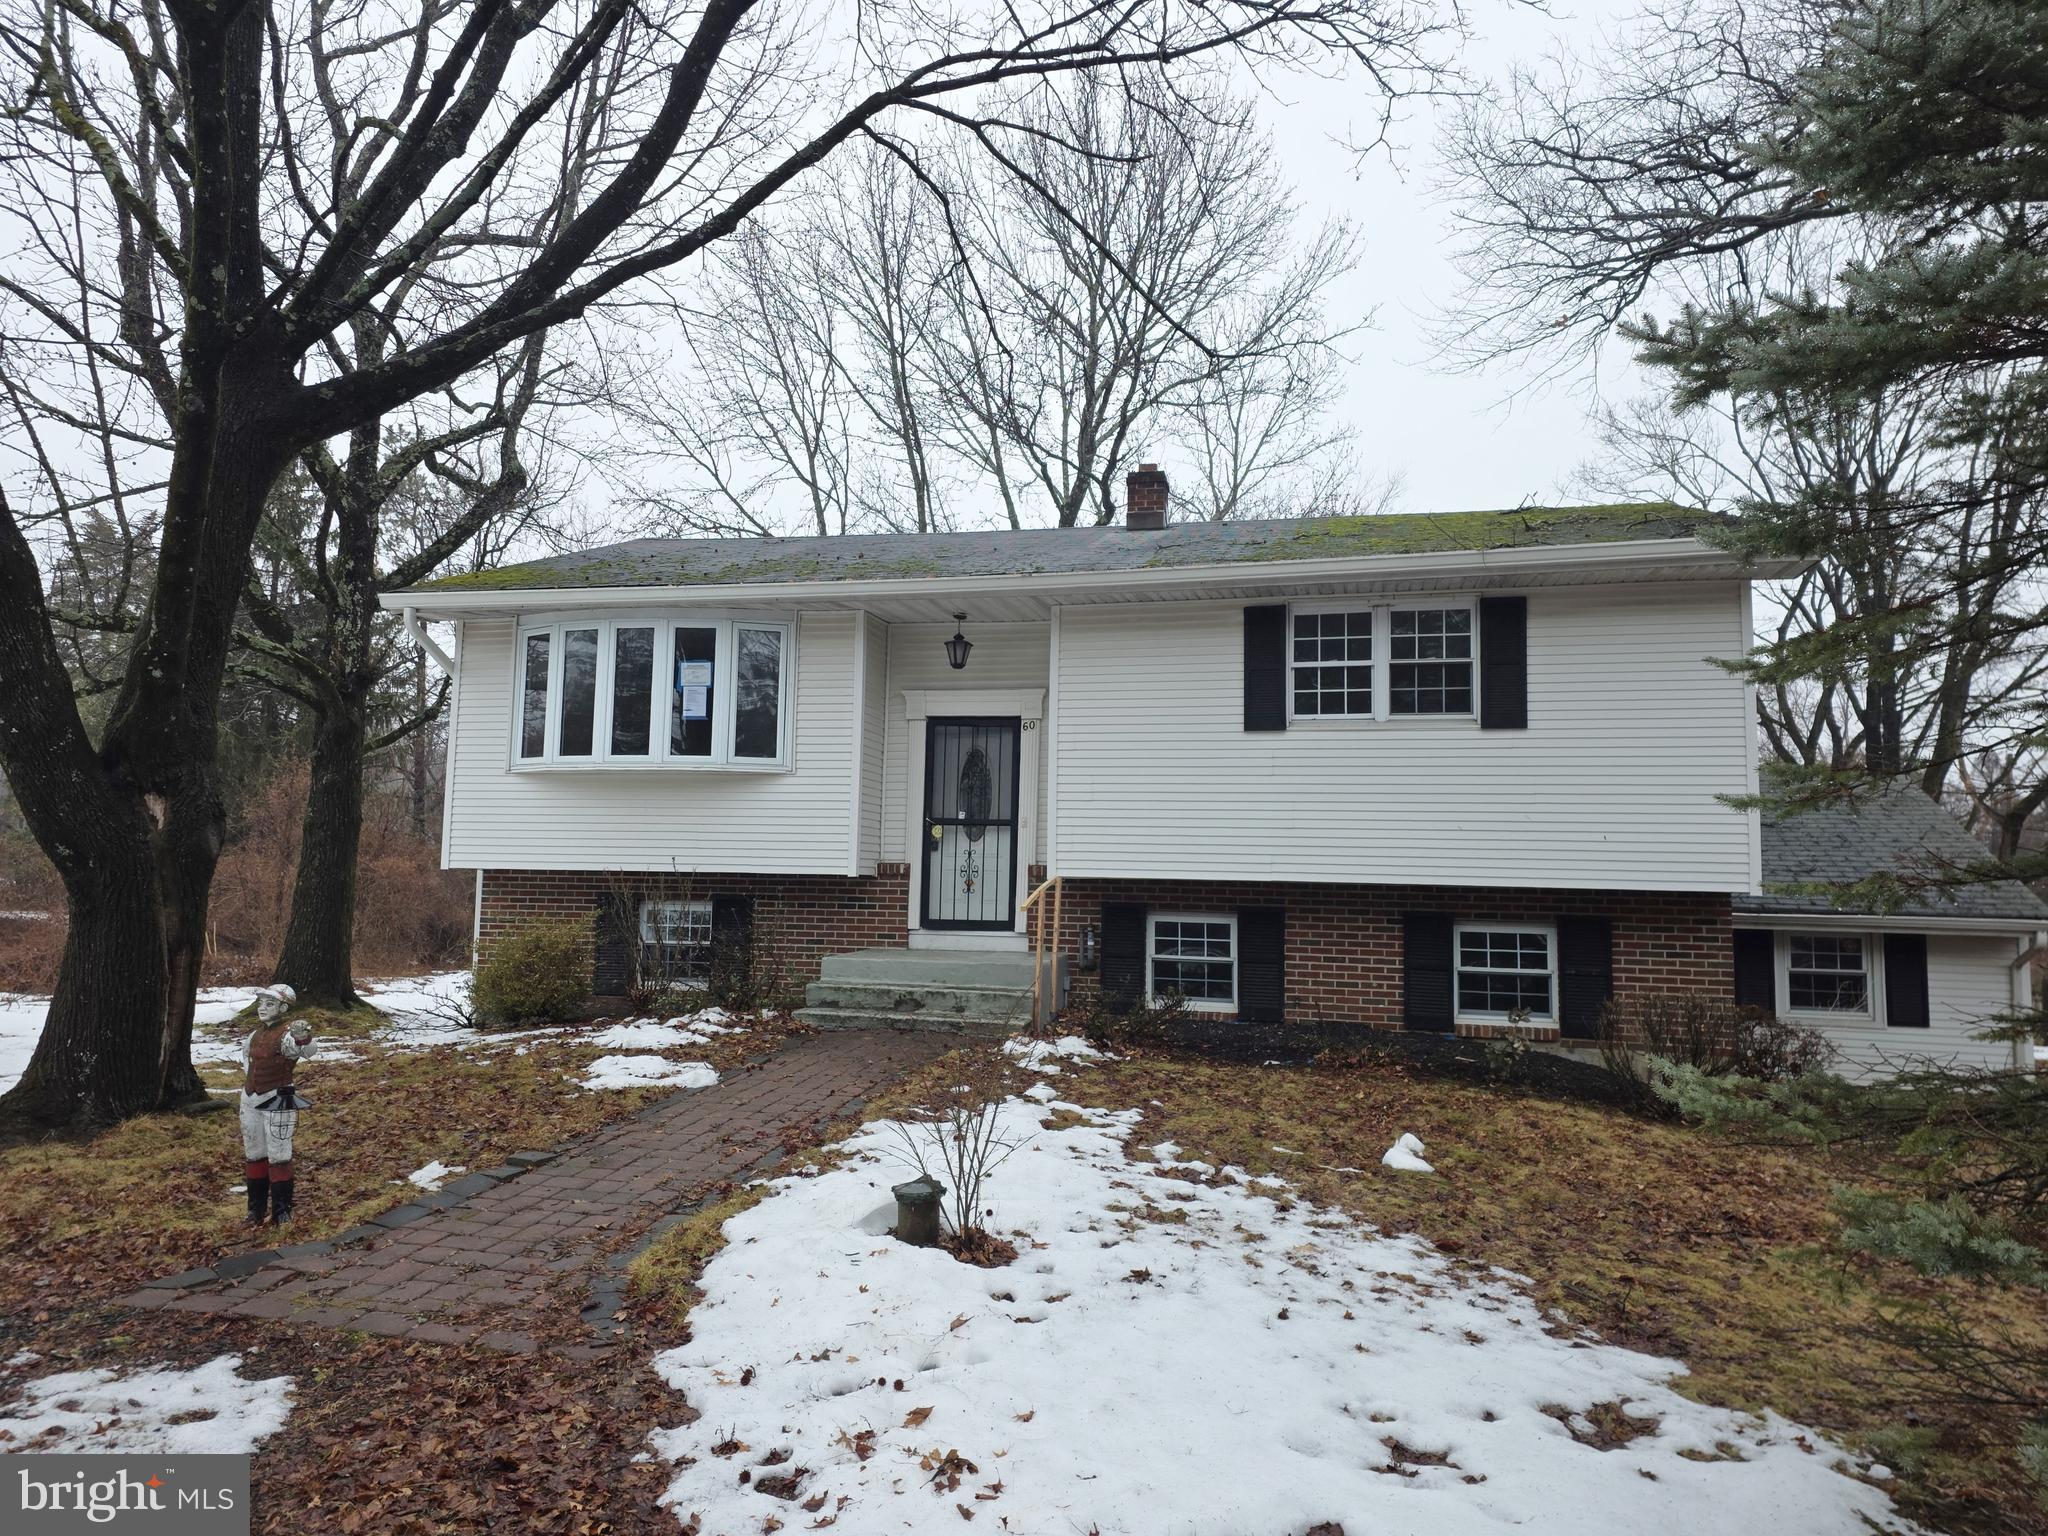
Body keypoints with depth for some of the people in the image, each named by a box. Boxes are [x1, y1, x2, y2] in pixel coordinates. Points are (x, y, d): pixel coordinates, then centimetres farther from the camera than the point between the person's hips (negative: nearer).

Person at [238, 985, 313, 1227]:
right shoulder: (257, 1032, 5)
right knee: (254, 1156, 16)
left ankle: (282, 1213, 7)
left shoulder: (286, 1035, -19)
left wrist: (303, 1038, -64)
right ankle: (255, 1209, 27)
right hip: (250, 1100, 8)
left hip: (277, 1102, -8)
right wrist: (250, 1077, 18)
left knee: (278, 1158, -1)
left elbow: (306, 1051, -42)